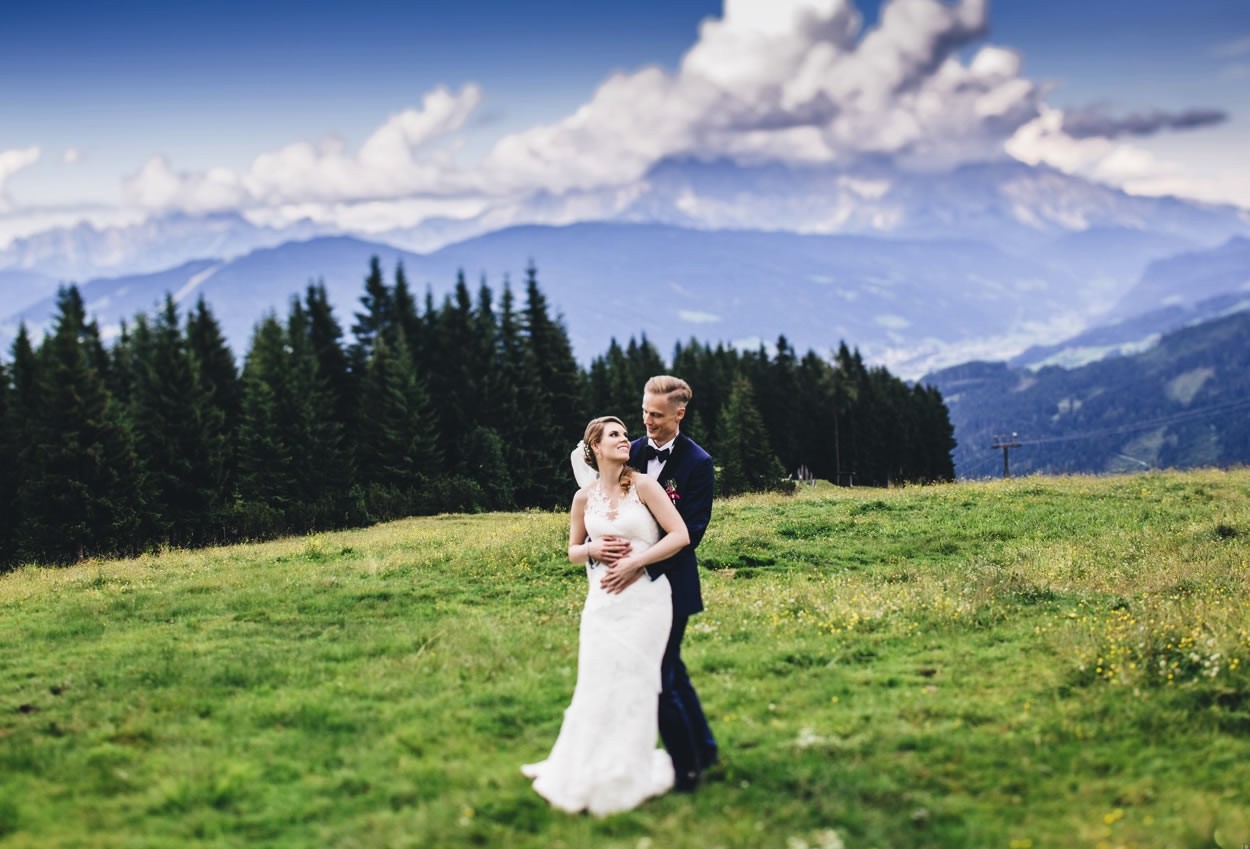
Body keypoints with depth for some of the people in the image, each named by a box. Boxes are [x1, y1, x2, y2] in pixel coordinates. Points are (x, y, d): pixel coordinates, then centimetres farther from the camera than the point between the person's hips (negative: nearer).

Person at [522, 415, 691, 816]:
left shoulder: (643, 486, -6)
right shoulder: (585, 497, 5)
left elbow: (680, 535, -10)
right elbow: (573, 551, 16)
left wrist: (635, 561, -15)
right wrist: (592, 549, -7)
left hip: (644, 598, -4)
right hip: (602, 600, 4)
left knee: (631, 682, -1)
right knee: (596, 683, 7)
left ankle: (623, 776, 11)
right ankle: (586, 770, 20)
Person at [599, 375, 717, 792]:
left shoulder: (697, 463, -12)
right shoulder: (633, 453, 5)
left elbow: (689, 533, -16)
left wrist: (639, 563, -24)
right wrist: (607, 541, -16)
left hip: (670, 582, -6)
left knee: (659, 676, -5)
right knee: (669, 668, 16)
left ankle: (687, 769, 8)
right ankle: (703, 748, 31)